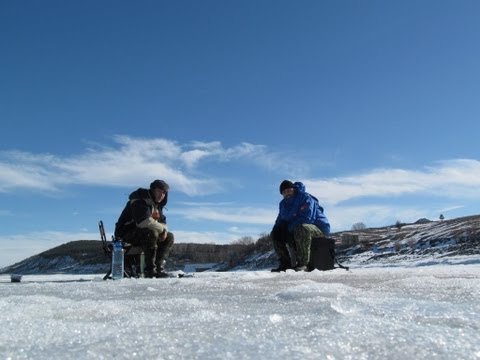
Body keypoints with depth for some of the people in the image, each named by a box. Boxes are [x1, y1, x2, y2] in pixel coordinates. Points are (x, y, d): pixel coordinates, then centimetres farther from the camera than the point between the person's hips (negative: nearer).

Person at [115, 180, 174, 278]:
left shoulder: (157, 205, 13)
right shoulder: (141, 201, -18)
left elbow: (163, 222, 14)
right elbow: (145, 222, -32)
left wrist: (164, 231, -10)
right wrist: (162, 229, -19)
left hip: (141, 234, 9)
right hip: (126, 234, -9)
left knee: (169, 237, 1)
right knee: (152, 232, -36)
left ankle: (159, 267, -10)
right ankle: (149, 270, -32)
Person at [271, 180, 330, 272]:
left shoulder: (305, 198, -17)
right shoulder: (283, 204, 8)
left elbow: (307, 219, -29)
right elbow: (280, 221, 17)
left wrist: (289, 227, -22)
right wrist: (277, 228, -7)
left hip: (319, 229, -8)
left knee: (301, 228, -40)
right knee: (275, 234, 3)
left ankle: (303, 263, -33)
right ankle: (285, 263, -1)